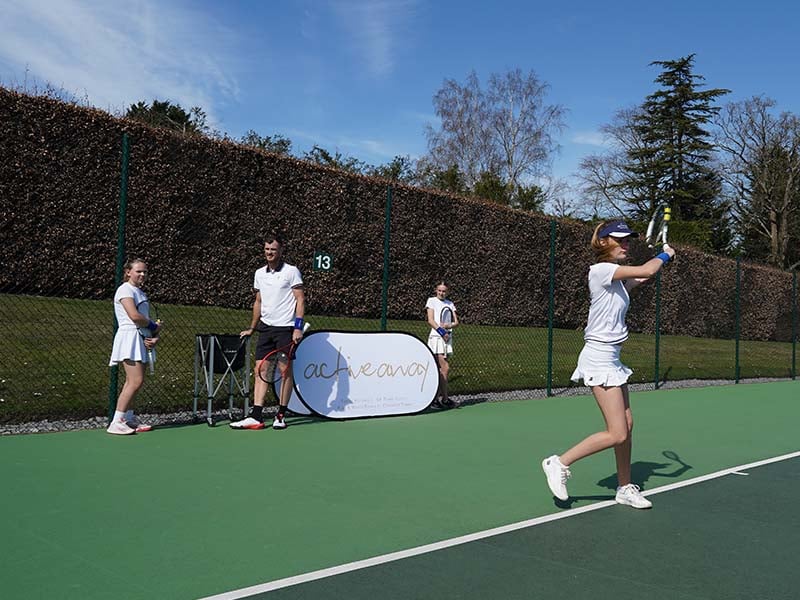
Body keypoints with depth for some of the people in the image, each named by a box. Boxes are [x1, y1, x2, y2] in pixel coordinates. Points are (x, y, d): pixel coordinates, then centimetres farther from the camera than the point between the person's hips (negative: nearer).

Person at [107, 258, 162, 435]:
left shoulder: (141, 293, 20)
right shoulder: (125, 290, -7)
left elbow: (147, 319, 14)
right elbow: (135, 316, -20)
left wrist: (155, 337, -3)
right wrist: (154, 326, -6)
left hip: (143, 339, 9)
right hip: (130, 337, -9)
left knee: (132, 382, 10)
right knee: (136, 380, -14)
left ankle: (129, 418, 15)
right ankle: (116, 422, -11)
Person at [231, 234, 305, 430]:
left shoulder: (291, 271, -4)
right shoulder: (259, 274, 13)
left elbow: (300, 300, -7)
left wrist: (298, 327, -14)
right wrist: (252, 328, 21)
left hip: (285, 328, -5)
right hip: (266, 327, 5)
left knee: (285, 370, 0)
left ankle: (281, 415, 8)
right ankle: (256, 416, -2)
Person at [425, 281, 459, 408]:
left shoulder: (450, 303, 17)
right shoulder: (432, 301, 3)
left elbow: (456, 322, 10)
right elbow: (430, 320, -6)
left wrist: (449, 326, -12)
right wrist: (441, 331, -15)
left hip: (448, 338, 5)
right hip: (436, 337, -5)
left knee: (442, 369, 5)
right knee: (445, 368, -11)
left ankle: (439, 396, 11)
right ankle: (444, 399, -7)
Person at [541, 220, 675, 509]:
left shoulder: (618, 277, 14)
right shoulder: (600, 270, -14)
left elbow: (643, 277, 35)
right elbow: (645, 270, -20)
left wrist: (662, 257, 24)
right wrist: (665, 255, -1)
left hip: (612, 358, 9)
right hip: (599, 358, -9)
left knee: (626, 425, 10)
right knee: (617, 434, -11)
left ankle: (625, 488, 21)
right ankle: (559, 463, 0)